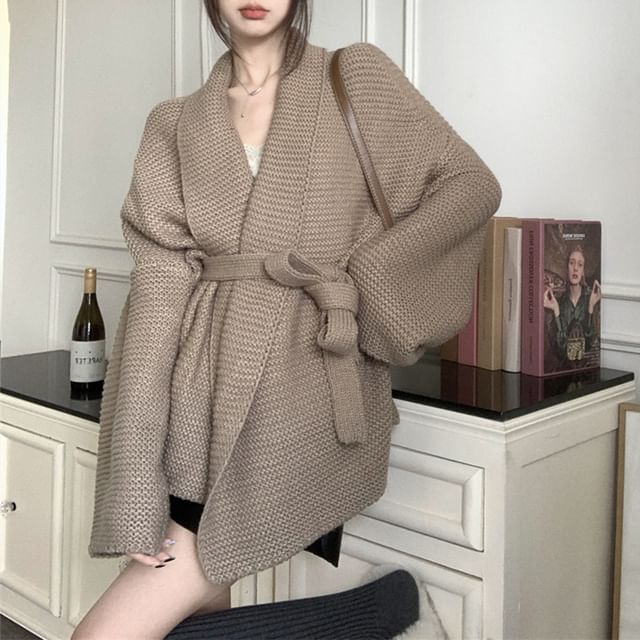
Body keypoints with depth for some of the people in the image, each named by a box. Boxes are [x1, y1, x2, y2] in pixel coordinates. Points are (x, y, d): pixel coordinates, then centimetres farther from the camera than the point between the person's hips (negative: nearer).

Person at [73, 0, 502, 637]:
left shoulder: (358, 77, 7)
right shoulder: (174, 126, 11)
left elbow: (471, 183, 6)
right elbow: (159, 284, 0)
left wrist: (363, 279, -7)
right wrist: (135, 477, -9)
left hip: (307, 391, -3)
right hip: (200, 396, 3)